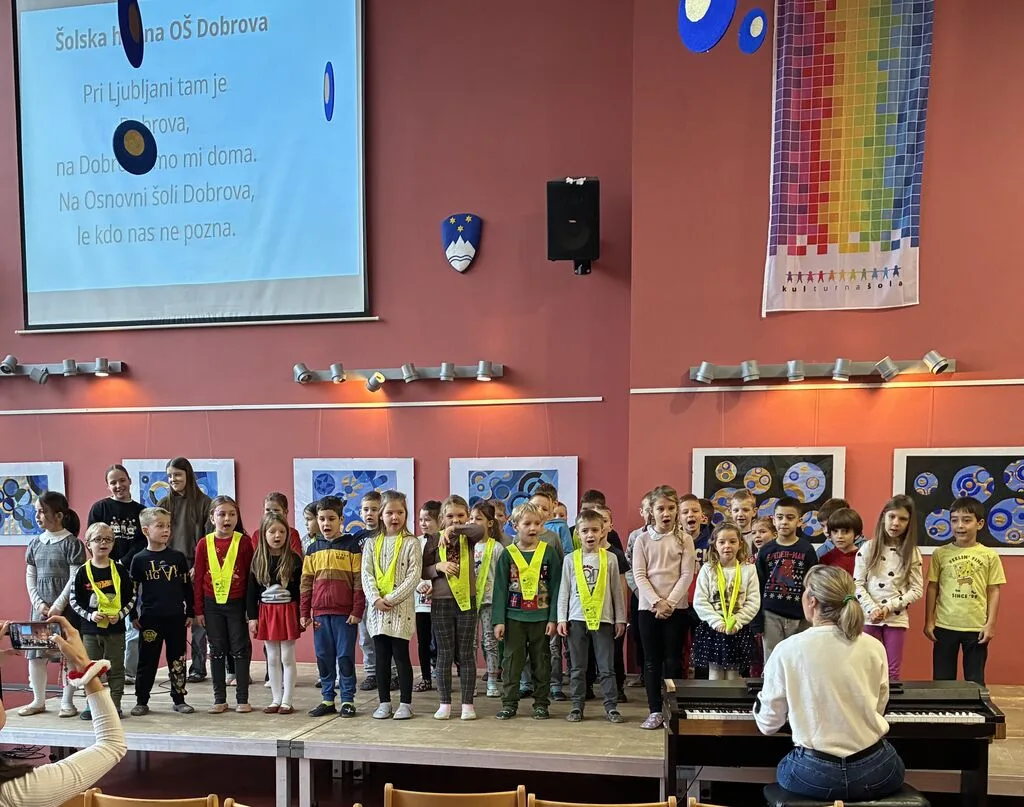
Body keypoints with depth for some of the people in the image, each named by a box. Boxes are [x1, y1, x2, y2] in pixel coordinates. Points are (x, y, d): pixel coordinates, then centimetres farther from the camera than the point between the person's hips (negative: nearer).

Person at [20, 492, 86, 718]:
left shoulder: (72, 543, -7)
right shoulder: (35, 543, 9)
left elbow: (75, 579, -11)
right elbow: (30, 577, 10)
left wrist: (58, 605, -14)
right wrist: (39, 604, -2)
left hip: (65, 607, -5)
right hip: (41, 607, 5)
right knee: (35, 653, 7)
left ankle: (67, 702, 11)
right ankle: (38, 701, 21)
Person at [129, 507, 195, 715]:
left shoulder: (177, 557, 3)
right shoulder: (139, 560, -1)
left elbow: (187, 586, 7)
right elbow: (132, 589, 3)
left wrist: (190, 612, 6)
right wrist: (133, 616, 0)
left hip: (176, 617, 1)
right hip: (150, 618, -1)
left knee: (177, 660, 8)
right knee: (147, 661, 6)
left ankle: (179, 699, 18)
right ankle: (141, 701, 18)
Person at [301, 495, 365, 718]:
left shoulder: (351, 546, -2)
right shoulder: (313, 549, 9)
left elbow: (359, 582, -4)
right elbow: (306, 583, 11)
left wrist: (357, 611, -9)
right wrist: (304, 613, 6)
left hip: (345, 613, -4)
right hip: (320, 613, 4)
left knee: (345, 656, 1)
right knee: (323, 657, 9)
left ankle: (348, 700, 11)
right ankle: (328, 699, 19)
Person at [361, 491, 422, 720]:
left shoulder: (411, 543, -1)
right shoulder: (372, 543, 8)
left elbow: (414, 575, -9)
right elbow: (366, 574, 2)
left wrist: (392, 598, -15)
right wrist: (375, 599, -13)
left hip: (401, 608, -3)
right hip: (377, 608, 3)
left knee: (401, 655, 0)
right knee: (382, 657, 9)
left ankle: (405, 703, 11)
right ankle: (384, 702, 18)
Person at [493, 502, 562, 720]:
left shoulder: (549, 553, -1)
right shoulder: (507, 555, 0)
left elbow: (555, 587, -1)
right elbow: (500, 589, 1)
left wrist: (553, 618, -6)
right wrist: (499, 620, -4)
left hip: (541, 617, 0)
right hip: (514, 617, 0)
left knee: (541, 662, 8)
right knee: (512, 661, 5)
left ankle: (541, 703, 19)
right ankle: (509, 703, 15)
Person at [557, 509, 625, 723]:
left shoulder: (610, 559, 2)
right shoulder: (570, 559, 2)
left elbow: (617, 591, 6)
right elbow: (564, 591, 5)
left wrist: (620, 619, 5)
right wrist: (561, 619, 0)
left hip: (603, 619, -1)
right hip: (577, 619, 1)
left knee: (607, 667, 3)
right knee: (577, 667, 8)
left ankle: (611, 707, 10)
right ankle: (577, 706, 16)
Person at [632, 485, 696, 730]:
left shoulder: (684, 540, 1)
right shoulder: (642, 540, 2)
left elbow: (686, 575, -4)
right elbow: (639, 575, -3)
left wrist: (669, 602, -13)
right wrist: (656, 601, -14)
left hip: (676, 607, -1)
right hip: (648, 606, 1)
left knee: (673, 660, 2)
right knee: (652, 660, 5)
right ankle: (655, 711, 12)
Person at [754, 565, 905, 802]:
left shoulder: (787, 650, -9)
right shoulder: (874, 648, -3)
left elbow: (768, 724, 1)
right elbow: (877, 710, 13)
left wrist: (760, 699, 21)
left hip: (815, 774, -2)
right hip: (875, 772, 2)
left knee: (785, 767, 32)